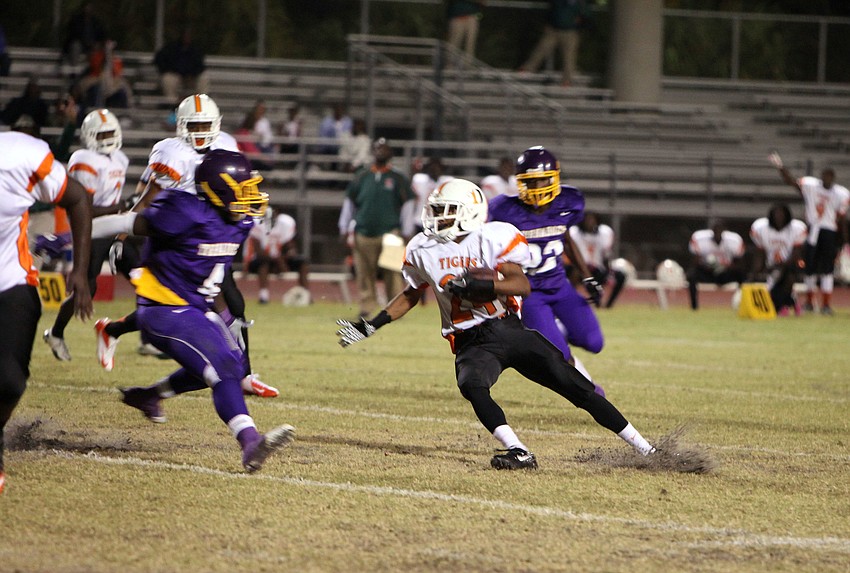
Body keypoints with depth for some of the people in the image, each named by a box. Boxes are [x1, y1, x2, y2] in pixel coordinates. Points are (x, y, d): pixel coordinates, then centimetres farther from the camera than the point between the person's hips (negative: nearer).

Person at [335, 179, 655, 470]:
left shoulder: (494, 238, -7)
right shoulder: (422, 250, 6)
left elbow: (522, 286, -18)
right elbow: (410, 296, 22)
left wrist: (480, 285, -31)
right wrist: (372, 326, 14)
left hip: (508, 330, -2)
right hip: (471, 343, 2)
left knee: (574, 386, -5)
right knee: (472, 386, -34)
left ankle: (643, 448, 4)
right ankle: (519, 453, -36)